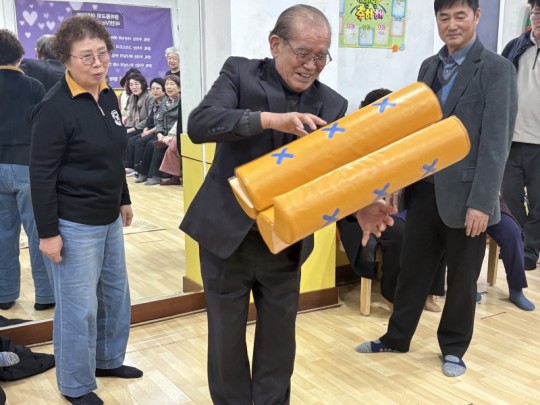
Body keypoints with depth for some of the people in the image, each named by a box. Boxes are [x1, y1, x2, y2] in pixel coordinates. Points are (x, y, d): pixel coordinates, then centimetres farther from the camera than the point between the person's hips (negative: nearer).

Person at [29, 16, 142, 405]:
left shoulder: (109, 96, 5)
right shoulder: (55, 107, -18)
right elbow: (41, 174, -17)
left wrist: (124, 199, 19)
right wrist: (47, 232, -17)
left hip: (109, 219, 8)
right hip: (74, 225, -8)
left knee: (116, 294, 20)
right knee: (78, 307, 4)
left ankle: (108, 359, 40)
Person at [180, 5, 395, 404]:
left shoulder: (332, 105, 0)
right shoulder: (240, 73, -7)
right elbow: (199, 124, -22)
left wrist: (359, 206, -25)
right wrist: (271, 118, -32)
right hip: (227, 233, -2)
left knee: (280, 337, 15)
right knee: (226, 336, 12)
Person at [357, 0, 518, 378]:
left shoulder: (496, 69, -7)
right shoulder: (429, 67, 11)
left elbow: (496, 142, -13)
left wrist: (481, 201, -17)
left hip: (465, 194, -5)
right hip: (424, 189, 5)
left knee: (462, 279, 11)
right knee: (413, 270, 15)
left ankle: (453, 348, 30)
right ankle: (396, 337, 33)